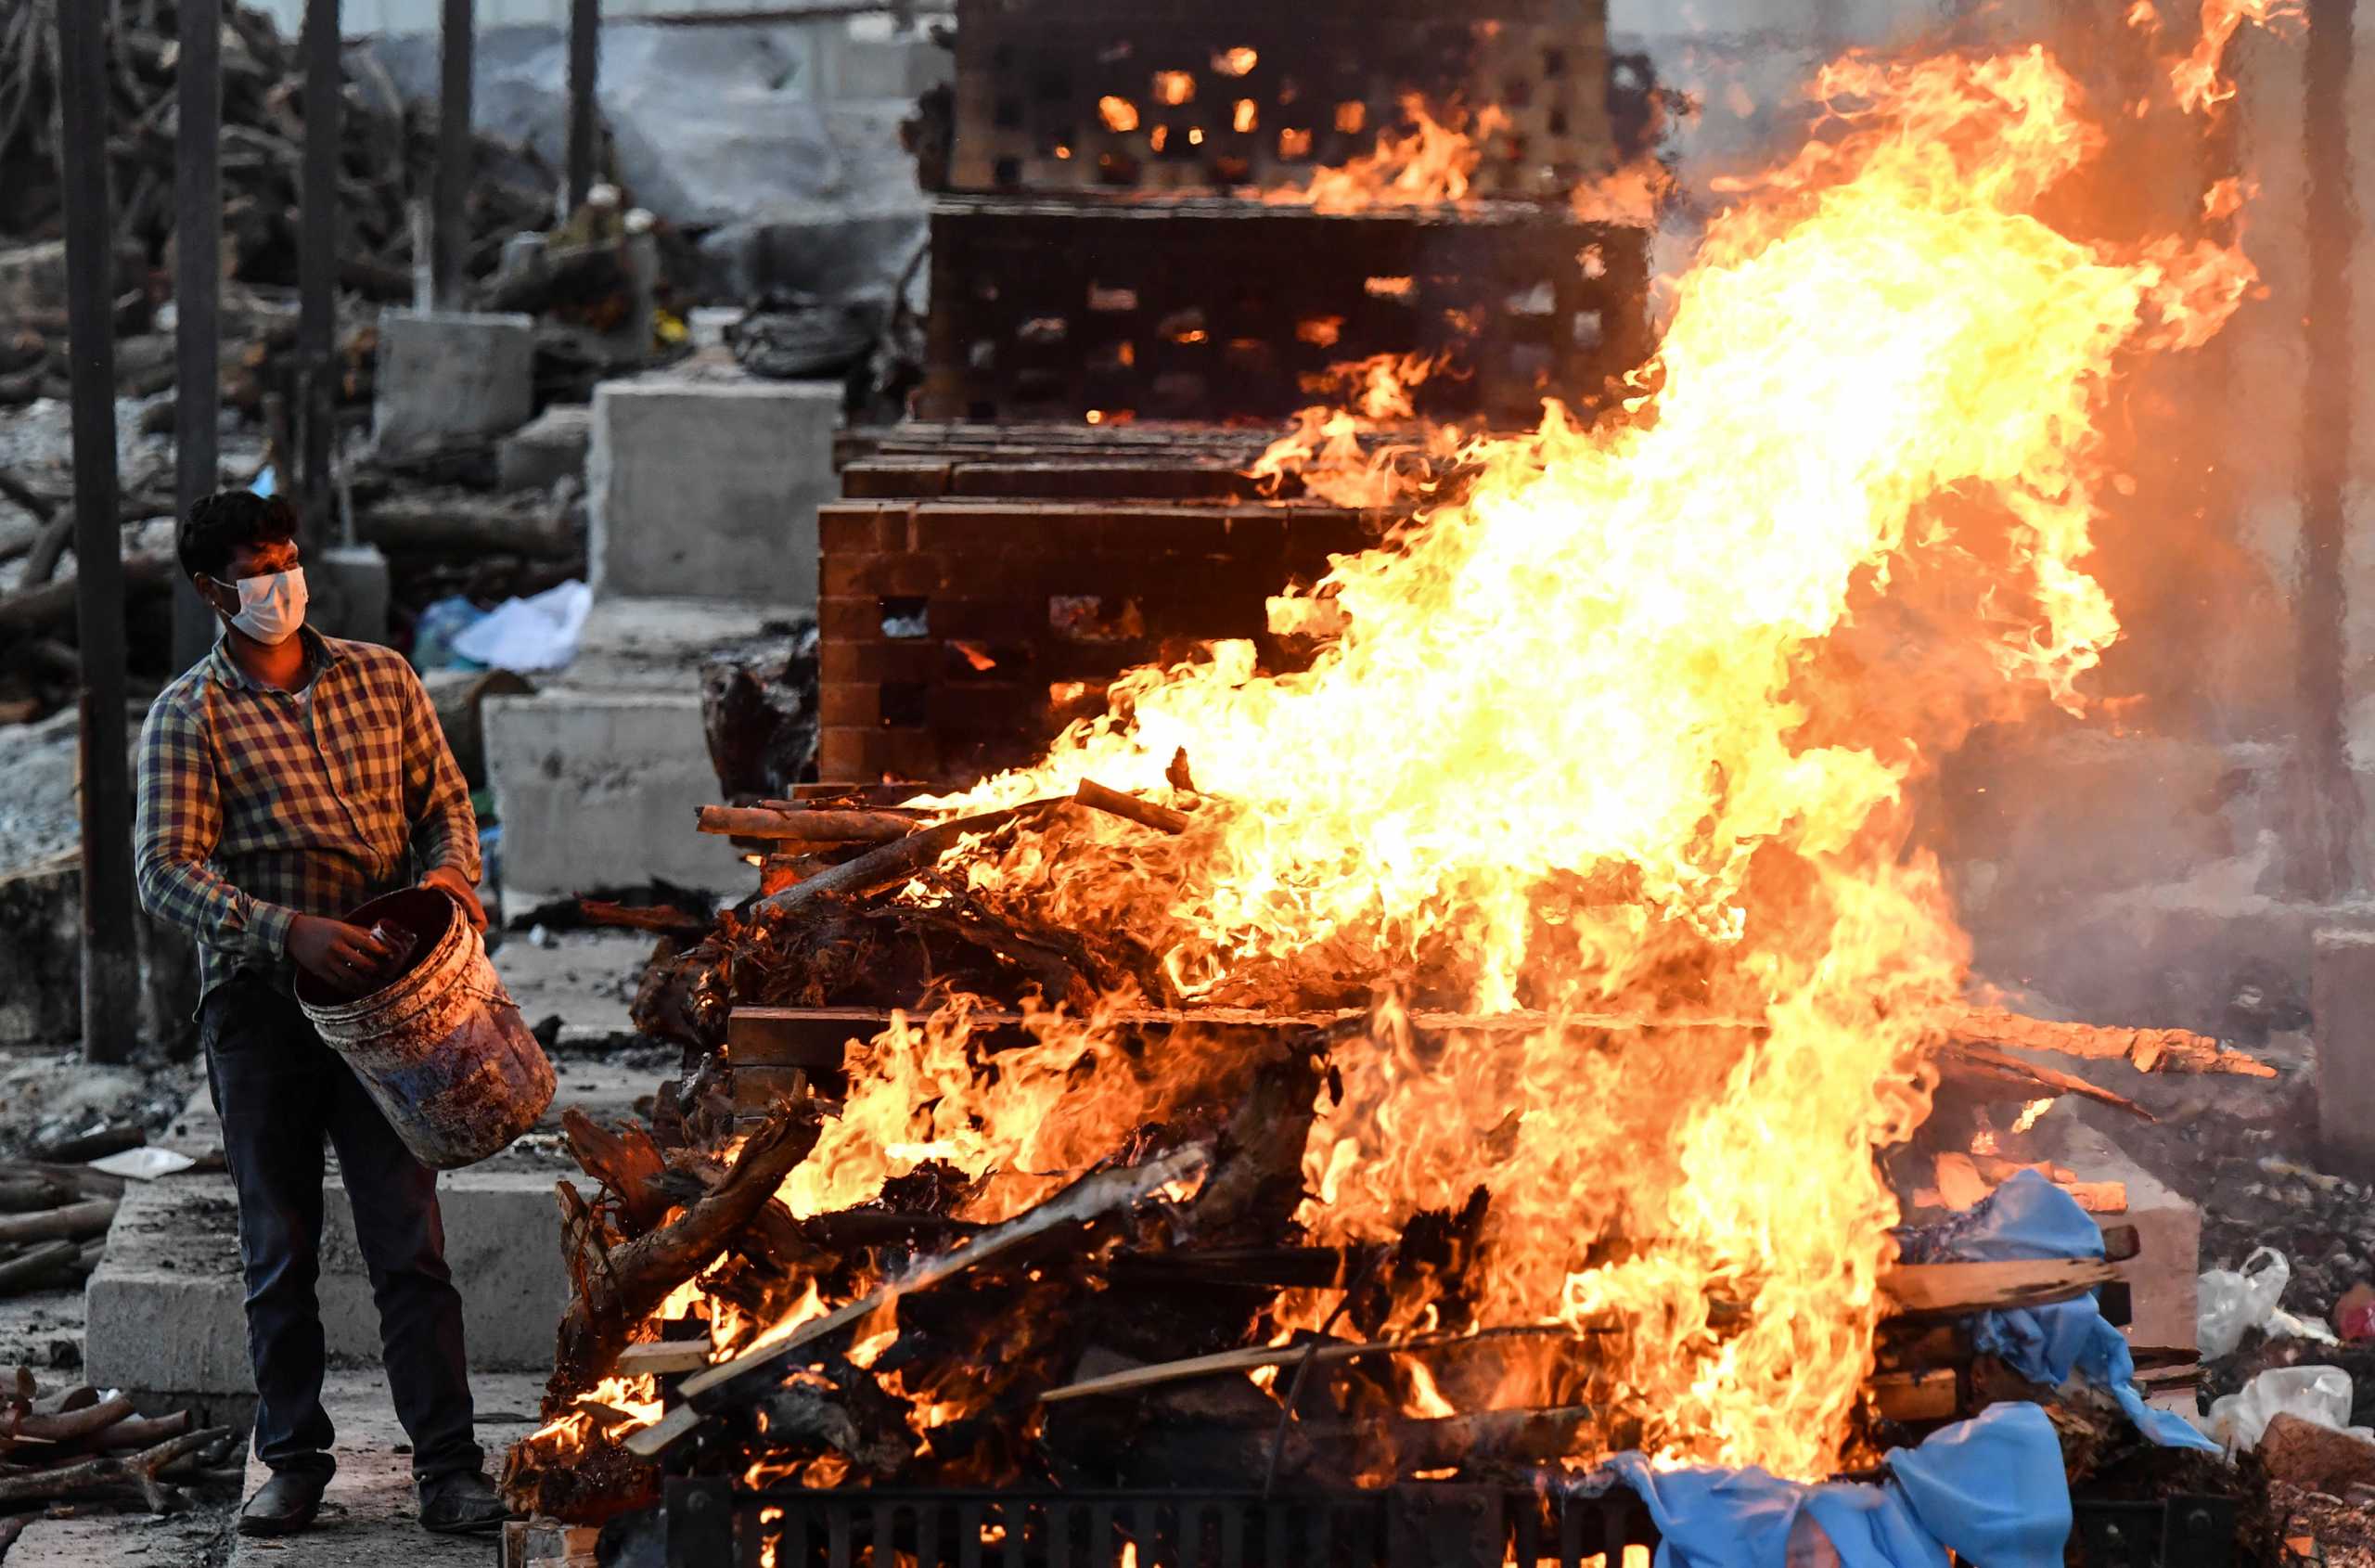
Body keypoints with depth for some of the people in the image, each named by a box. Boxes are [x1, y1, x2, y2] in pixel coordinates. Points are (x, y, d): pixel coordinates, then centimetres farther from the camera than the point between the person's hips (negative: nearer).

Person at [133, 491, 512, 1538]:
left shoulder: (382, 678, 9)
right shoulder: (188, 717, -2)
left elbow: (444, 798, 16)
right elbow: (168, 873, -10)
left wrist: (451, 871, -7)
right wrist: (289, 931, -24)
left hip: (379, 991, 1)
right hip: (257, 1002, -1)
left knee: (408, 1238, -3)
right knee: (278, 1246, 7)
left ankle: (448, 1468, -1)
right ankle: (295, 1461, 19)